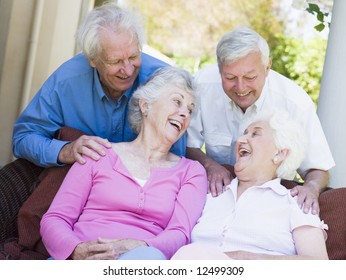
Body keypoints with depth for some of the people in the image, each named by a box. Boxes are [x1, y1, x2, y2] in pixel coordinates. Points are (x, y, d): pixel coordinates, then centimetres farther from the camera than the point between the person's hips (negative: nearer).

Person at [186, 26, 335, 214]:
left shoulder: (296, 102, -20)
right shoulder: (203, 84, -16)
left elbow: (318, 170, -10)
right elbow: (187, 146, -4)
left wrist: (311, 188, -33)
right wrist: (209, 164, -24)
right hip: (218, 189, 0)